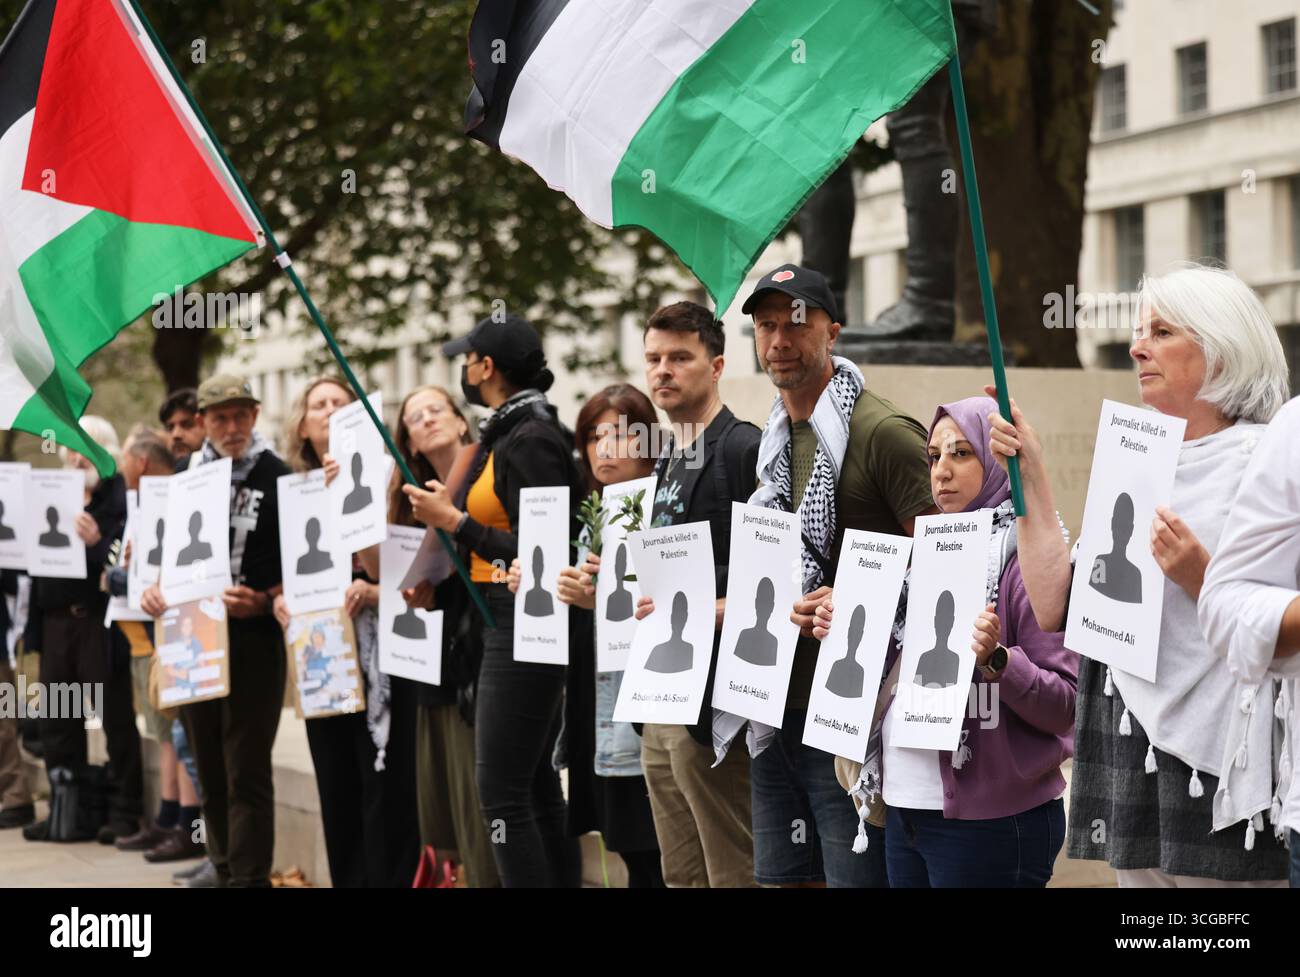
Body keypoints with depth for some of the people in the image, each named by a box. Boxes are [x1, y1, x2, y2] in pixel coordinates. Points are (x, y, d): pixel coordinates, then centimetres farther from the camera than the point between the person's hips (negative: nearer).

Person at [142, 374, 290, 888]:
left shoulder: (277, 479, -5)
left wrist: (261, 602, -22)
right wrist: (157, 589, 0)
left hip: (253, 638, -6)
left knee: (247, 773, -7)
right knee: (211, 773, 12)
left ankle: (249, 878, -6)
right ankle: (225, 872, 20)